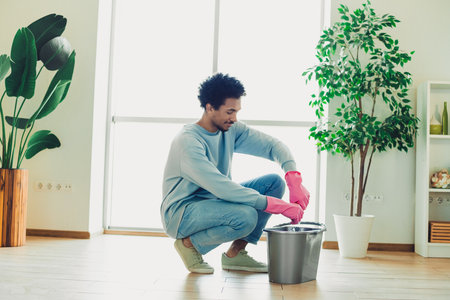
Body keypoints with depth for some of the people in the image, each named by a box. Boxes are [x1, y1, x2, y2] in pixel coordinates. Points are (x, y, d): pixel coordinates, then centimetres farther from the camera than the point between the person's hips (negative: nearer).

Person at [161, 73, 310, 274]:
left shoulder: (231, 130, -1)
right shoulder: (187, 141, -24)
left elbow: (272, 145, -3)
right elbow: (220, 187, -32)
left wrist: (295, 181, -22)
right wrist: (275, 205, -33)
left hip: (214, 201, 8)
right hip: (180, 212, -8)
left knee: (274, 182, -4)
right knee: (246, 216, -34)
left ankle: (235, 253, 0)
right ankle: (189, 243, -6)